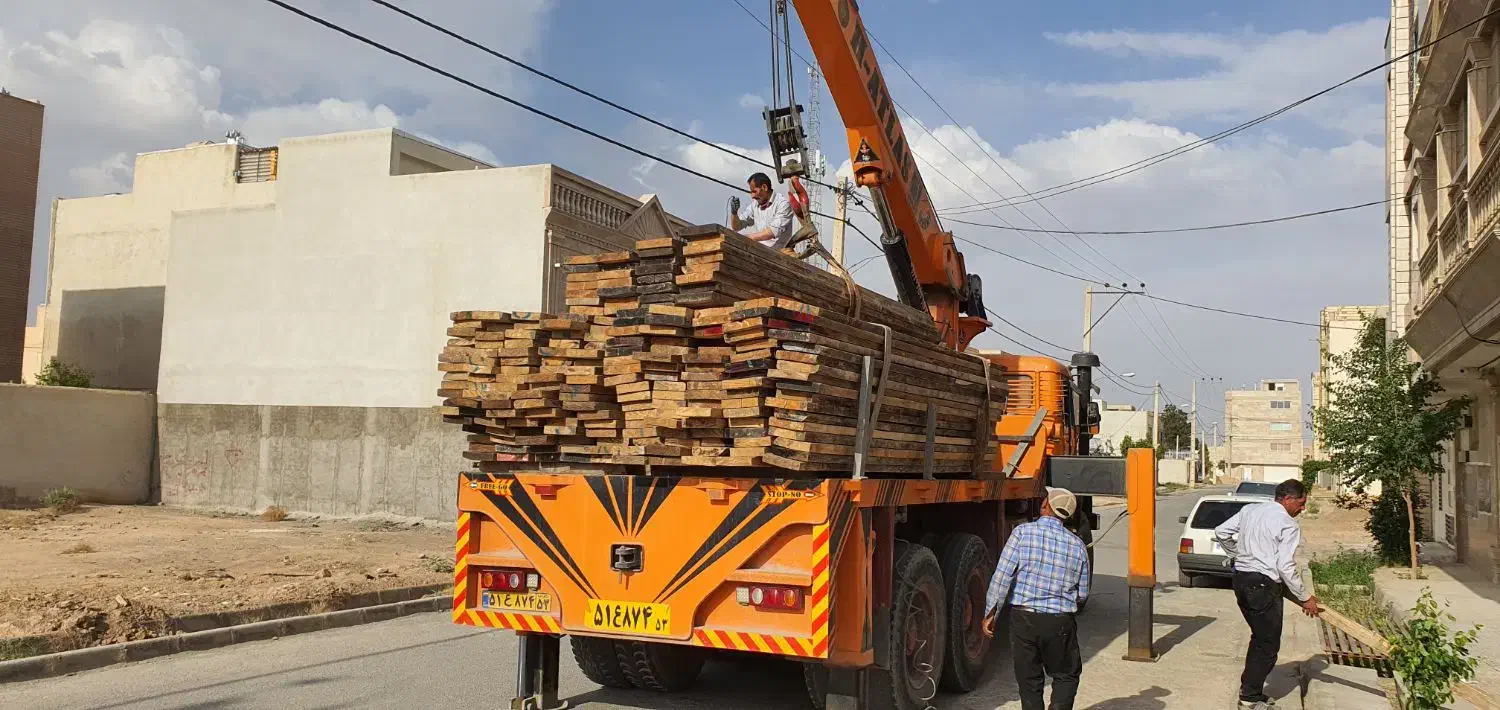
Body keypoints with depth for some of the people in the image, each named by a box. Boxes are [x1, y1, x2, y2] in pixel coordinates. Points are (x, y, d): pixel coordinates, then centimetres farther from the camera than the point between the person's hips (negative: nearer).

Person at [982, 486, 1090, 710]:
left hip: (1024, 618, -1)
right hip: (1060, 622, 1)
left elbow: (1001, 577, -11)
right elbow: (1082, 594, 8)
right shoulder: (1077, 545, 1)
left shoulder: (1023, 532, -7)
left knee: (1029, 679, 13)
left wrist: (990, 614, -3)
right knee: (1066, 675, 19)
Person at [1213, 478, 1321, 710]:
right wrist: (1305, 598, -5)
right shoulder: (1288, 525, -10)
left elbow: (1221, 532, 16)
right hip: (1263, 585, -8)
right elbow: (1286, 567, -15)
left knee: (1260, 638, 20)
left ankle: (1251, 691, 23)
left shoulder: (1250, 510, 11)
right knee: (1268, 645, 3)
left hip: (1241, 578, 8)